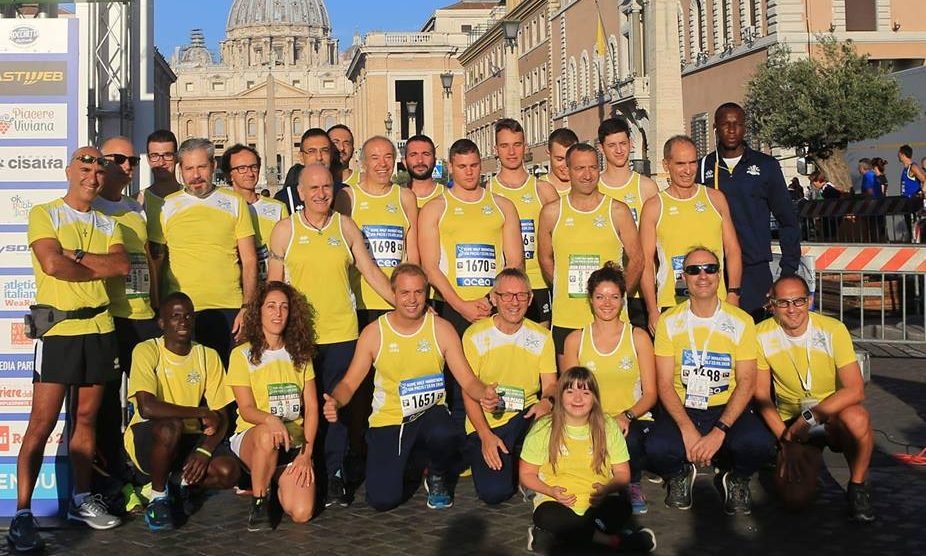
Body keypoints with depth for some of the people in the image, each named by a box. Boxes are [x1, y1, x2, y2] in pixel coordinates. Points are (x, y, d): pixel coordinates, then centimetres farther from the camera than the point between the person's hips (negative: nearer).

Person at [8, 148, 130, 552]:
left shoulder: (107, 224, 14)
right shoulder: (44, 214, -1)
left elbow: (122, 266, -4)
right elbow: (52, 265, -17)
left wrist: (76, 255, -13)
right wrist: (100, 268, -5)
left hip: (99, 328, 5)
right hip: (58, 328, -5)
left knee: (86, 418, 11)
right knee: (42, 422, -6)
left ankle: (81, 500, 21)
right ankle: (22, 513, -3)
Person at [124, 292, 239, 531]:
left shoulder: (208, 356, 0)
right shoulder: (147, 351, -12)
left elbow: (221, 417, -2)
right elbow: (147, 407, -27)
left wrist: (204, 450, -20)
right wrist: (202, 413, -23)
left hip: (190, 438, 4)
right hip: (149, 437, -3)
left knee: (229, 472, -25)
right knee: (171, 427, -38)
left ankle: (179, 482, 8)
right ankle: (157, 496, -12)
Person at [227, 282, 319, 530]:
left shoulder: (300, 354, 10)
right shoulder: (242, 355, 0)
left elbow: (311, 407, 5)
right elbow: (247, 409, -9)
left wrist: (307, 453, -8)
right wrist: (270, 420, -32)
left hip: (295, 440, 2)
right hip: (251, 437, -2)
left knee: (301, 513, -20)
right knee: (267, 434, -41)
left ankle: (277, 482, 14)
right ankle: (258, 502, -17)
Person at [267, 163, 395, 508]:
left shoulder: (346, 227, 7)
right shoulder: (284, 230, 3)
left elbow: (371, 272, 9)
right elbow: (274, 282, 5)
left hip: (341, 333, 1)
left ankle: (334, 476, 12)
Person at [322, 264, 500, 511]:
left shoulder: (442, 329, -3)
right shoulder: (373, 333, -4)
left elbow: (468, 380, -5)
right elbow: (349, 383, 0)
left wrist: (485, 394, -28)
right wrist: (335, 402, -24)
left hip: (430, 413, 0)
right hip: (388, 420, 0)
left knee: (444, 436, -38)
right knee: (382, 500, -16)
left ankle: (438, 477, 1)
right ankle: (407, 466, 22)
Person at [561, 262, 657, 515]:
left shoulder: (638, 337, 6)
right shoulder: (575, 340, 9)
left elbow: (650, 393, 3)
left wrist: (627, 416, -17)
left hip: (633, 420, 0)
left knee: (627, 443, -36)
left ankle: (632, 484, 0)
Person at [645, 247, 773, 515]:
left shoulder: (741, 322, -1)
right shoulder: (669, 321, 1)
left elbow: (746, 382, -6)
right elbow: (664, 383, -3)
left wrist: (719, 432, -20)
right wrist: (687, 430, -20)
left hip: (727, 409, 0)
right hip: (681, 410, 0)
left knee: (759, 443, -32)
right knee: (657, 448, -32)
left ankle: (736, 478, 5)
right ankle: (680, 473, 7)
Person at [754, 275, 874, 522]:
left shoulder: (833, 330, -15)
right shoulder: (762, 335, -9)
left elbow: (855, 390, -19)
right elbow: (761, 394, -4)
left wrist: (810, 417, -27)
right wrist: (786, 438, -13)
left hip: (834, 413, -1)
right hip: (791, 420, 1)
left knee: (857, 418, -37)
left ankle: (857, 487, -9)